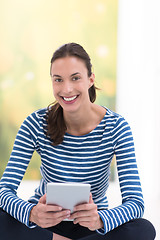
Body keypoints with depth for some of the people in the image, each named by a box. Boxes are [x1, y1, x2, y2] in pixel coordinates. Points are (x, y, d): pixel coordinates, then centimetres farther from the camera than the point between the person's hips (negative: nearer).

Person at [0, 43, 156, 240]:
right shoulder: (36, 124, -15)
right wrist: (32, 214, -44)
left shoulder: (116, 127, -16)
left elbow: (136, 202, -22)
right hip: (44, 221, 0)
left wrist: (100, 220, -45)